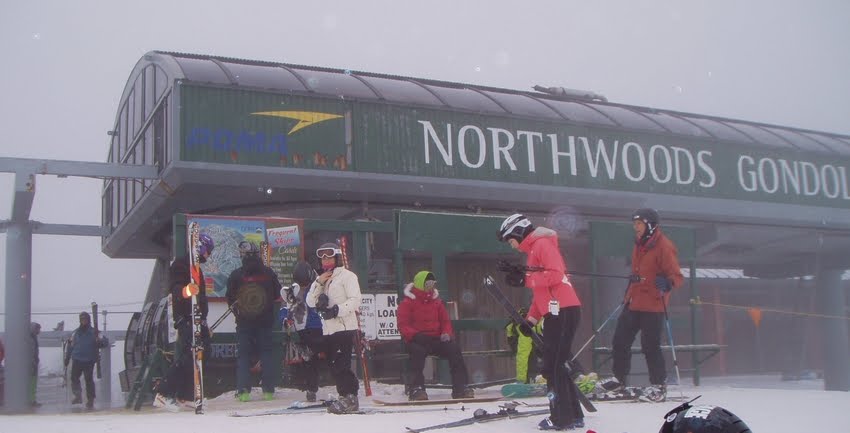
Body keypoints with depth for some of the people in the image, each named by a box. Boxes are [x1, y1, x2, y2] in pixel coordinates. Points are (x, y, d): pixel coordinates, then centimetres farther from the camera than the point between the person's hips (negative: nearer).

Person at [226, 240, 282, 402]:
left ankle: (243, 390, -1)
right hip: (265, 320, 1)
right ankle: (268, 390, 6)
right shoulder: (268, 272, -2)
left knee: (243, 354, 5)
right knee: (266, 352, 8)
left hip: (243, 322, -1)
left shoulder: (236, 275, -7)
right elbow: (278, 293, 6)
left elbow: (230, 298, -1)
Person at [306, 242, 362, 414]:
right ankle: (347, 398, 15)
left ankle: (349, 398, -9)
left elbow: (355, 300, -12)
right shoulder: (321, 279, 21)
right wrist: (319, 283, -2)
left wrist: (337, 310, -23)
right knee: (333, 366, 7)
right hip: (328, 329, 8)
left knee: (340, 364, -14)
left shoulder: (347, 276, -1)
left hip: (345, 327, -8)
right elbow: (310, 302, 11)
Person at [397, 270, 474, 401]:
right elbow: (402, 325, -6)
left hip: (436, 339, 5)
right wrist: (416, 335, -23)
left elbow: (445, 321, 20)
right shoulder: (407, 303, 2)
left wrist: (446, 333, -3)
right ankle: (416, 388, -37)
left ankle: (461, 386, -19)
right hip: (416, 340, -4)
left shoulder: (437, 302, 18)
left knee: (454, 349, -22)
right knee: (418, 351, -39)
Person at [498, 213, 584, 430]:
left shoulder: (542, 244, -6)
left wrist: (525, 279, -14)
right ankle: (573, 415, 16)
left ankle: (562, 418, -3)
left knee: (552, 366, -7)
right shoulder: (533, 250, 23)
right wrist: (531, 319, 17)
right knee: (555, 364, 12)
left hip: (563, 310, -10)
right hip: (556, 312, 10)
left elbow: (555, 274, -20)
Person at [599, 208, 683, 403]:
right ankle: (619, 379, 27)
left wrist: (667, 283, -37)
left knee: (650, 346, -6)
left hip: (652, 306, -8)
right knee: (620, 341, 11)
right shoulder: (639, 245, 13)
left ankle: (659, 385, 9)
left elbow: (677, 276, -17)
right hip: (633, 303, 8)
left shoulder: (663, 246, -13)